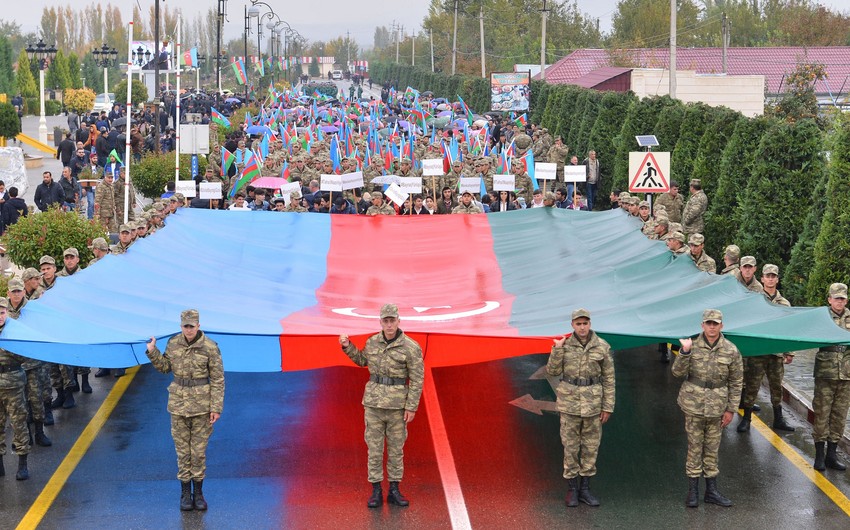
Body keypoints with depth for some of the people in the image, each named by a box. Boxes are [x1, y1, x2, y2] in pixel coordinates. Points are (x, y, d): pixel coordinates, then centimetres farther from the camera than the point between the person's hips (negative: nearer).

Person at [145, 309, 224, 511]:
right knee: (182, 449, 7)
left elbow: (218, 379, -7)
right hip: (178, 402, 2)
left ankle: (198, 493, 17)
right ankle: (185, 493, 16)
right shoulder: (173, 343, -1)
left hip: (201, 404, -2)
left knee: (199, 449, 5)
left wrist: (216, 408, -10)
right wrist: (152, 351, -2)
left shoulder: (210, 347, -11)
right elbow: (165, 366, 14)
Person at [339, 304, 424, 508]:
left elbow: (417, 379, -8)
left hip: (397, 404, -2)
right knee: (374, 446, 3)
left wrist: (411, 407, -12)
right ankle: (376, 492, 10)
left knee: (396, 447, 7)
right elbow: (363, 360, 22)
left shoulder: (411, 347, -11)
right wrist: (347, 346, 7)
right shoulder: (372, 342, 2)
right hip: (374, 400, 2)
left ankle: (394, 491, 17)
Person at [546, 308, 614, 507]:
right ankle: (572, 489, 15)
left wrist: (608, 407, -3)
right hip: (570, 399, -1)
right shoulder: (564, 344, -3)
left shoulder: (602, 346, -4)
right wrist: (557, 349, -17)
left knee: (591, 445, 7)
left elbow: (608, 378, 0)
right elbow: (553, 371, -4)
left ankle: (585, 489, 18)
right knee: (570, 445, 4)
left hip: (593, 401, 1)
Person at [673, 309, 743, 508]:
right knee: (694, 447, 4)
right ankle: (693, 491, 10)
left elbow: (736, 382, 4)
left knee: (712, 448, 9)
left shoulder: (731, 351, -1)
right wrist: (685, 352, -22)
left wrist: (731, 409, 2)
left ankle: (711, 491, 18)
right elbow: (677, 372, -7)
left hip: (717, 406, 1)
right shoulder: (693, 345, -3)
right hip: (693, 404, -1)